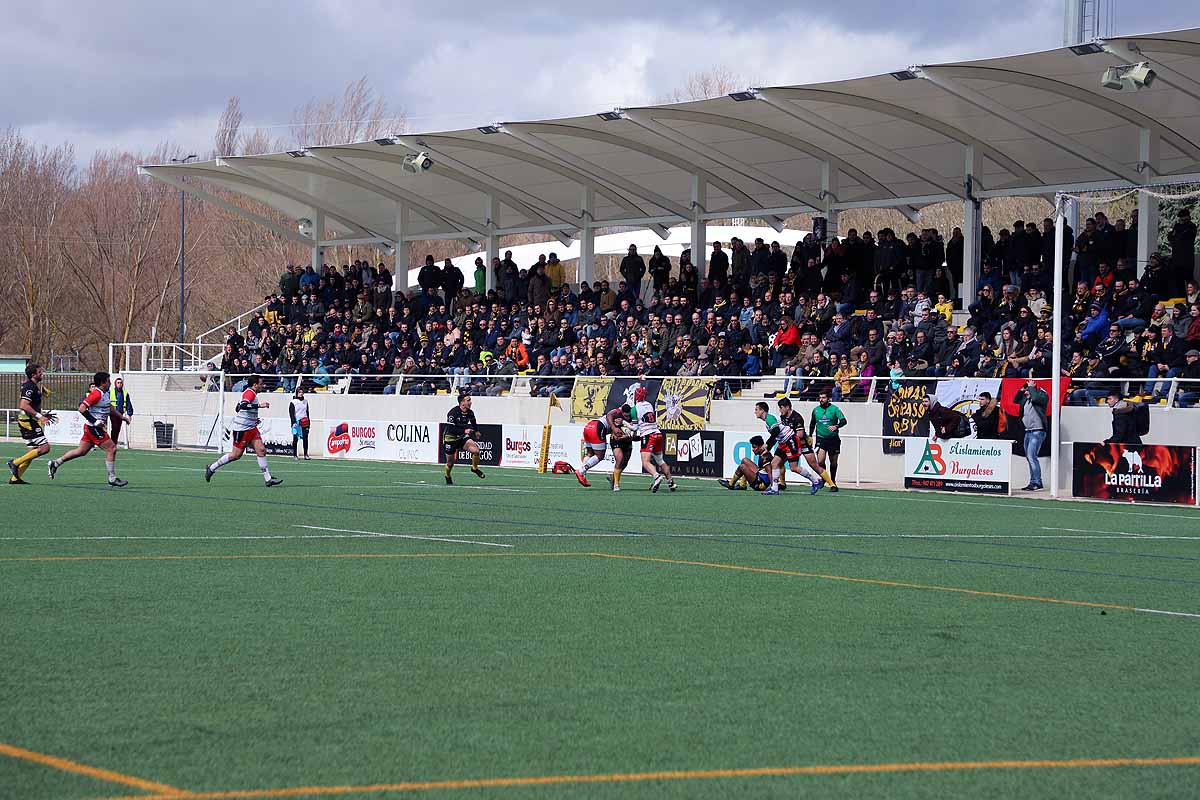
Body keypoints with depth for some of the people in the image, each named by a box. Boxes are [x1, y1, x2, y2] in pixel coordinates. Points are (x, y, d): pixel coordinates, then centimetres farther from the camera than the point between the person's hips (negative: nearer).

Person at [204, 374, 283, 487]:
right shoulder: (250, 393, -15)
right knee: (236, 455, -1)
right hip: (242, 429, -10)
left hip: (251, 428, 10)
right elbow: (243, 405, -34)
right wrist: (259, 405, -32)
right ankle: (211, 468, 14)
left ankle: (268, 479, -3)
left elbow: (238, 408, 24)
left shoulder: (250, 393, 15)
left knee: (261, 450, -2)